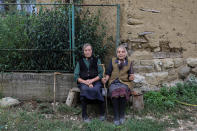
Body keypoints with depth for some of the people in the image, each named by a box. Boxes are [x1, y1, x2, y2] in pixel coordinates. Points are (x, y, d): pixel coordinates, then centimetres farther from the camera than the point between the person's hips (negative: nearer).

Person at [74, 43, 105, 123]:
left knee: (96, 89, -35)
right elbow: (76, 76, 8)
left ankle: (102, 113, -21)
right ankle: (84, 115, -29)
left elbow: (101, 74, 6)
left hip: (96, 81, 0)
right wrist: (85, 82, -11)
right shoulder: (80, 62, 18)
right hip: (83, 82, 1)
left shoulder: (97, 60, 16)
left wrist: (92, 80, -11)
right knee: (84, 89, -35)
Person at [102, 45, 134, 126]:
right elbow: (108, 73, 14)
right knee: (115, 93, -34)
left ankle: (122, 115, -18)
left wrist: (131, 77, -12)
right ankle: (116, 117, -23)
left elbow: (130, 76, 11)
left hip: (125, 83, 0)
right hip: (113, 82, 0)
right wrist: (106, 79, -6)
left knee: (123, 93, -35)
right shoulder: (112, 61, 17)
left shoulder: (129, 62, 16)